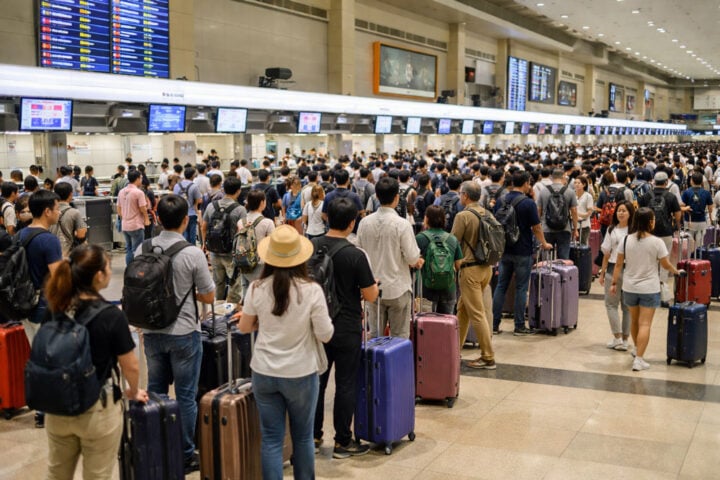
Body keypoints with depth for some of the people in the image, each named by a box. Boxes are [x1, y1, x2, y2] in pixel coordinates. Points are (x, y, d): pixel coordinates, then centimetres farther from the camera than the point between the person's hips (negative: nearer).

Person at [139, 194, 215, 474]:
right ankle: (185, 455, 16)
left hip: (152, 332, 4)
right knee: (186, 397, 7)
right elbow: (209, 297, -8)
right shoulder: (192, 254, -16)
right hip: (184, 333, -4)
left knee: (155, 393, 16)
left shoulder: (142, 250, -3)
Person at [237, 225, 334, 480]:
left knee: (271, 439, 9)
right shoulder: (311, 290, -16)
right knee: (303, 437, 16)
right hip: (301, 373, -2)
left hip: (264, 373, 2)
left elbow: (244, 327, 5)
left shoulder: (257, 288, -8)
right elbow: (325, 334, -12)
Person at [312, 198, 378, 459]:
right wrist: (372, 286, 8)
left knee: (316, 381, 15)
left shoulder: (310, 247, -4)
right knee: (346, 385, 6)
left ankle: (314, 437, 24)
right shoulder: (355, 255, -18)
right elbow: (370, 295, -13)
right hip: (347, 330, -4)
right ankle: (343, 442, 15)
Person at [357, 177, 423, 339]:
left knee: (374, 334, 15)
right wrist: (417, 261, 7)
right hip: (398, 288, -4)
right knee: (400, 337, 7)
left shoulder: (365, 222, -4)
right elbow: (412, 258, -15)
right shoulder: (402, 224, -17)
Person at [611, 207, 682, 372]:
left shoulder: (626, 240, -4)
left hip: (630, 288, 4)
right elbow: (666, 265, -3)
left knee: (634, 321, 21)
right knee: (645, 324, -3)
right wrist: (676, 271, 17)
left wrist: (614, 283, 8)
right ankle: (639, 359, -8)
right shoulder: (657, 242, -12)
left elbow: (619, 264, -1)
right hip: (649, 289, -4)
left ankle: (637, 349, 42)